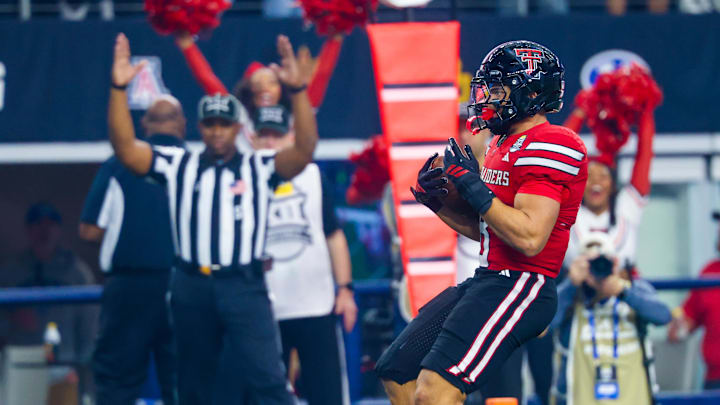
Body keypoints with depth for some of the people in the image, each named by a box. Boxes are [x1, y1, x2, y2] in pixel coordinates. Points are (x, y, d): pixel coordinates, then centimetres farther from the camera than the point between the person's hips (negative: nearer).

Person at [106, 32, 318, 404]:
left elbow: (304, 151, -13)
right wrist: (119, 88, -14)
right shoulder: (177, 165, 8)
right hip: (191, 289, 3)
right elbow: (125, 147, -2)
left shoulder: (259, 167, 3)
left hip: (245, 288, -3)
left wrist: (297, 89, -26)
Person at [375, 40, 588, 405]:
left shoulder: (548, 147, -14)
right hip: (487, 279, 11)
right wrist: (436, 201, 11)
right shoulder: (503, 145, 17)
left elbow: (529, 237, -24)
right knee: (396, 371, 13)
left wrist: (472, 185, -18)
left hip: (522, 286, -11)